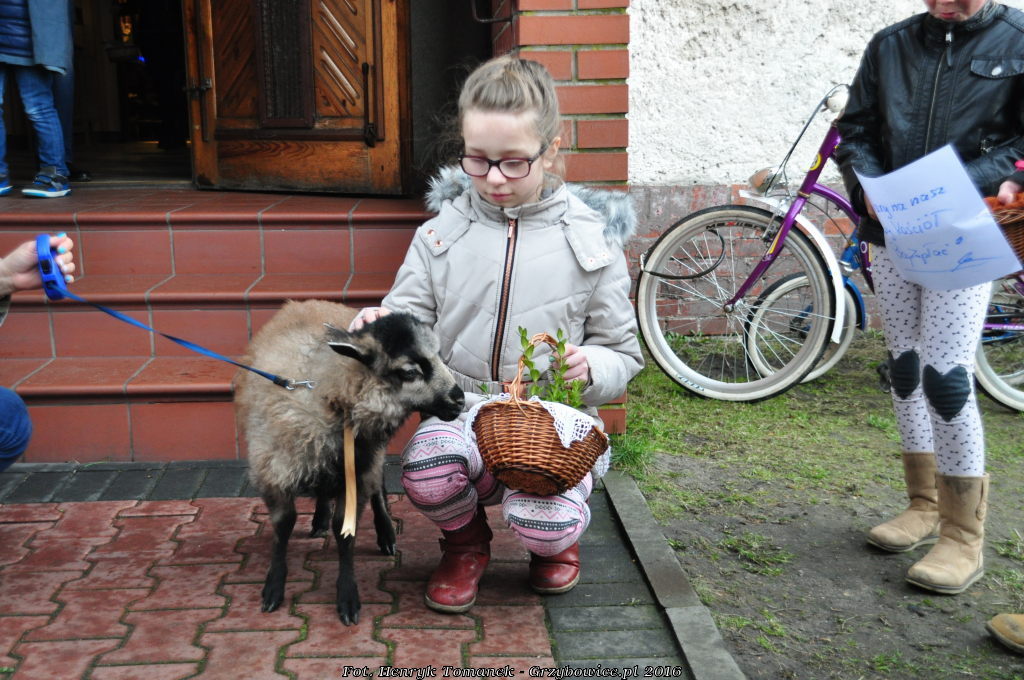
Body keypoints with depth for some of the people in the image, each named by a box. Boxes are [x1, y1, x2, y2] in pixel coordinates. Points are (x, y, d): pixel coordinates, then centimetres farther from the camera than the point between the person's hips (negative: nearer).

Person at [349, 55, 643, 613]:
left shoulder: (589, 241, 0)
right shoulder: (442, 232, 4)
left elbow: (623, 354, 6)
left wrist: (588, 367, -17)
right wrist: (381, 326, -19)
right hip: (462, 409, 2)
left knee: (546, 527, -28)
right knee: (427, 476, -32)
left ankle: (556, 541, 16)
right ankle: (466, 543, 8)